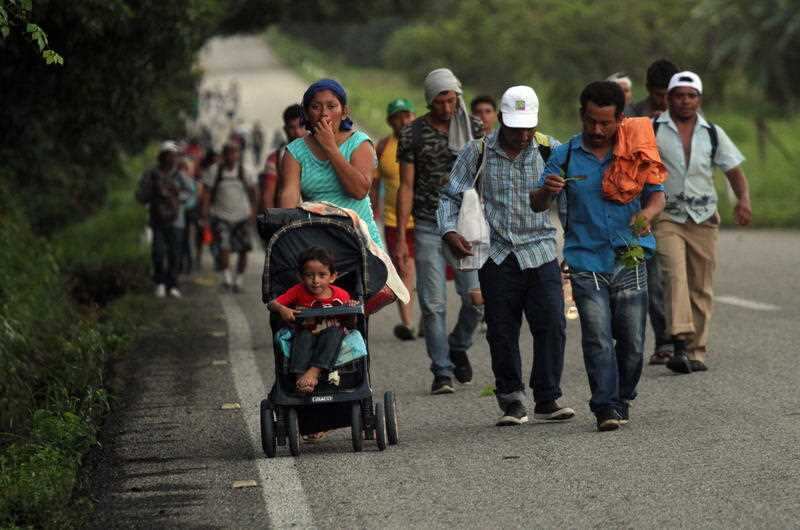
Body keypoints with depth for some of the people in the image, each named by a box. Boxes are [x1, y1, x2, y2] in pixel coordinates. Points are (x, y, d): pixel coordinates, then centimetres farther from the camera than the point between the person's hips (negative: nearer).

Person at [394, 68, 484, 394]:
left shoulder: (473, 127, 5)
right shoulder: (413, 134, 1)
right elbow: (406, 187, 2)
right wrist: (401, 238, -3)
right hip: (428, 229, -1)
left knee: (477, 298, -6)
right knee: (433, 304, -3)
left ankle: (458, 347, 21)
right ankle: (442, 371, 6)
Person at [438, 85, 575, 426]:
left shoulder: (550, 150, 2)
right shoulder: (478, 152, 1)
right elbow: (451, 196, 6)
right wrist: (449, 231, -10)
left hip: (540, 251, 0)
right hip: (497, 255, 0)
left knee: (551, 326, -8)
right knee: (502, 333, 2)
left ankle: (546, 400, 2)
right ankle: (511, 402, 13)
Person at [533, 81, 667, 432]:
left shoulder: (635, 151, 7)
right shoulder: (565, 156, 5)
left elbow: (657, 195, 6)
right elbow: (537, 205, 3)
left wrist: (647, 213, -18)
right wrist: (547, 190, -22)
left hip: (629, 261, 1)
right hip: (586, 262, -1)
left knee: (632, 341, 2)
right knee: (598, 339, -12)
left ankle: (622, 399, 20)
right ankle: (606, 407, -12)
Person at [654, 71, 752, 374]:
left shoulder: (713, 133, 9)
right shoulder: (652, 130, 1)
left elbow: (734, 169, 10)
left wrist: (743, 199, -9)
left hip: (704, 218, 3)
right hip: (667, 216, -3)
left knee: (701, 287, 3)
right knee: (675, 275, -22)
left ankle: (696, 352, 9)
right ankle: (680, 344, -32)